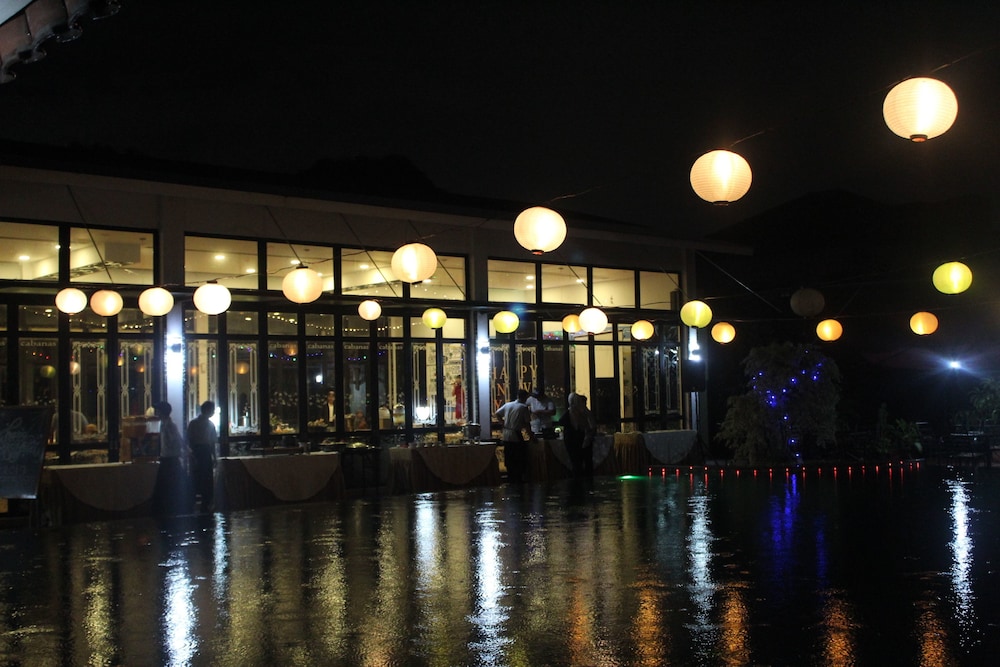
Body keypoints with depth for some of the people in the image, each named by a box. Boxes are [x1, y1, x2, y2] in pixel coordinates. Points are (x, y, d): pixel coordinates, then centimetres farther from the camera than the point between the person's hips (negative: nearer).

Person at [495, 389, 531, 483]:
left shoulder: (507, 405, 8)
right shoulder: (523, 407, -7)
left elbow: (496, 415, 9)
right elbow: (527, 423, -7)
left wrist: (504, 423, 13)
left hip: (506, 436, 5)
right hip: (517, 436, -5)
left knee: (509, 459, 11)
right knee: (520, 459, 4)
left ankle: (510, 477, 16)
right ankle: (518, 477, 4)